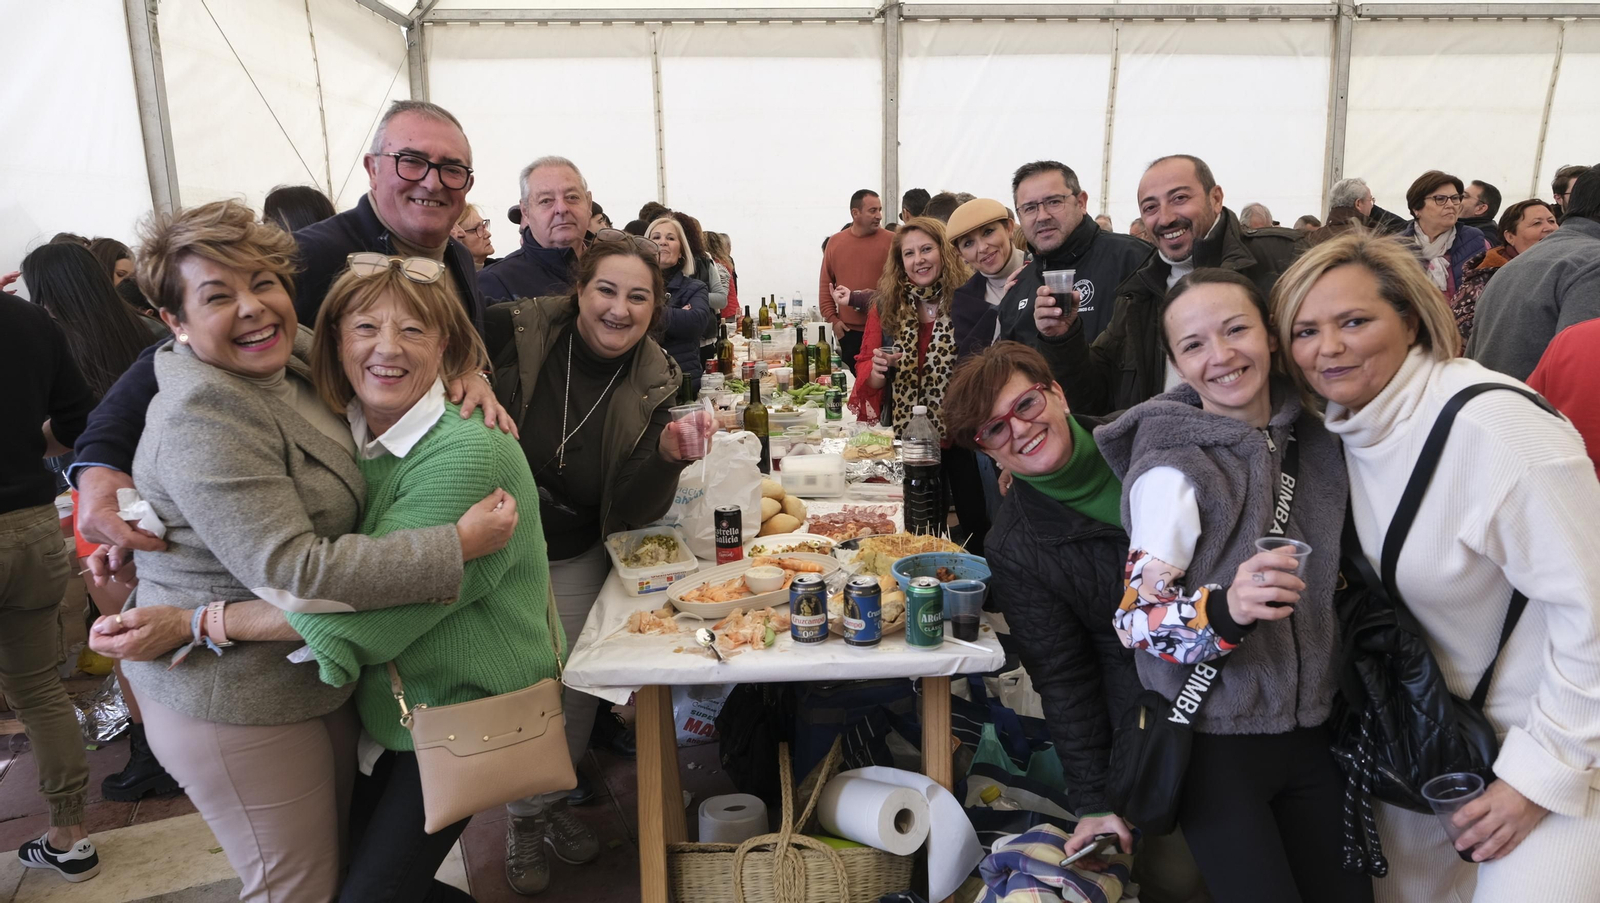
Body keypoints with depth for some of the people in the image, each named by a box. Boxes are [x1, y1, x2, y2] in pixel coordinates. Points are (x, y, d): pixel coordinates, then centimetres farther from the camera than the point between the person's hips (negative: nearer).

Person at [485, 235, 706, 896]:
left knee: (577, 688, 10)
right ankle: (523, 818, 37)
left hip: (574, 560, 3)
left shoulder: (653, 384, -8)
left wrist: (667, 455, -31)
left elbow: (632, 511, -12)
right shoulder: (509, 334, -18)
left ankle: (552, 800, 43)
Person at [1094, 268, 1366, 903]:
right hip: (1214, 738, -6)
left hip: (1313, 725, 6)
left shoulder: (1315, 433, 2)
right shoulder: (1172, 467, -17)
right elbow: (1135, 618, -19)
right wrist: (1225, 609, -35)